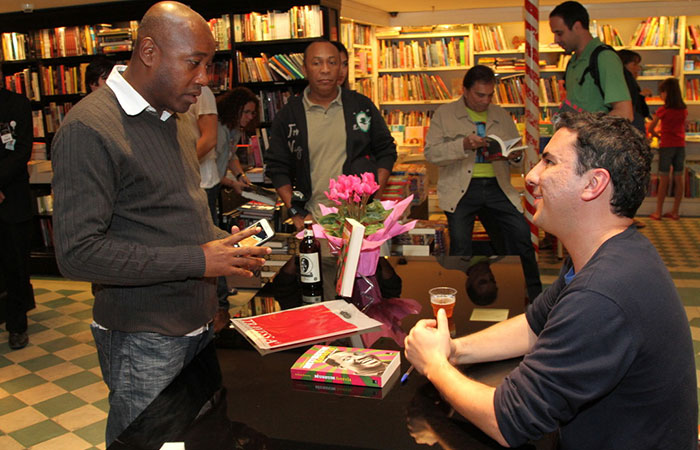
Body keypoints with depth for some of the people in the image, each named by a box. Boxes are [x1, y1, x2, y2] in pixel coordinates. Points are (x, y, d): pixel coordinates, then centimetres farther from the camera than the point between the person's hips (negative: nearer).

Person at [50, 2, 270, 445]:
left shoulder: (176, 120, 12)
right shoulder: (90, 128, -17)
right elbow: (78, 252, -23)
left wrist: (224, 242, 1)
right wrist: (198, 260, -22)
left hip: (199, 323, 8)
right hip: (143, 339, -8)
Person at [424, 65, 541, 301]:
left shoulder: (502, 115, 20)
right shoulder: (444, 114, 9)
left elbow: (518, 152, 26)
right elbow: (431, 152, -1)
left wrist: (513, 153, 1)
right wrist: (464, 145, -14)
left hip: (497, 186, 3)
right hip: (461, 188, -2)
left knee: (521, 233, -11)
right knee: (460, 243, -16)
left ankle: (533, 297, 4)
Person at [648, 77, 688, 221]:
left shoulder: (663, 110, -9)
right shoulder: (684, 110, 5)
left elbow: (650, 129, -4)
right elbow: (683, 127, 16)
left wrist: (658, 136, 14)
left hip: (667, 146, -4)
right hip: (680, 146, 5)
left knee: (663, 179, -1)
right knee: (678, 178, 7)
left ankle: (658, 212, 3)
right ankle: (675, 212, 12)